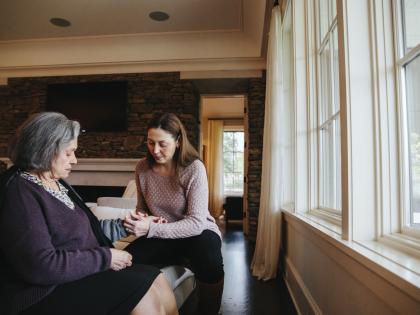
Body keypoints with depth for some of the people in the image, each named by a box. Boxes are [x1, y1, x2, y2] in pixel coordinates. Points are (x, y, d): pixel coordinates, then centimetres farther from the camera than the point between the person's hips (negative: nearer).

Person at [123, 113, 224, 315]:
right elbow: (142, 207, 11)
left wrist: (151, 229, -33)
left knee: (210, 264, -35)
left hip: (198, 232, -3)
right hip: (162, 235, 4)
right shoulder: (142, 168, -5)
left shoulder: (194, 168, -20)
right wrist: (143, 219, -13)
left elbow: (196, 223, -24)